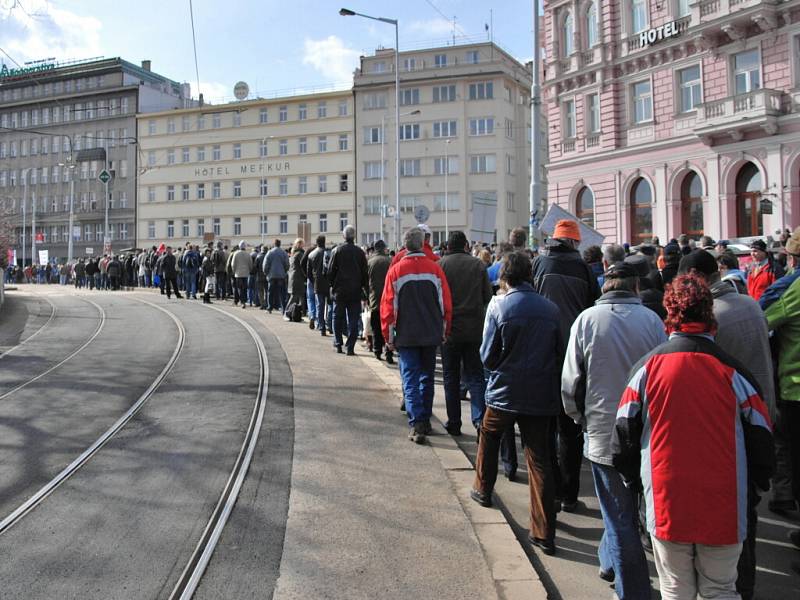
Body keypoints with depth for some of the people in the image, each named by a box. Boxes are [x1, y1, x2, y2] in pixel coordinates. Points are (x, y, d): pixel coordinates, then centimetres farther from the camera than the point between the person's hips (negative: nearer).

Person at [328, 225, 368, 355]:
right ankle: (350, 347, 1)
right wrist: (365, 288, 9)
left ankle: (338, 344, 16)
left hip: (339, 291, 0)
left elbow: (330, 271, -3)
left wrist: (333, 285, 11)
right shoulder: (360, 252, -3)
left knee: (338, 318, 14)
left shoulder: (337, 251, -5)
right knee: (353, 319, 3)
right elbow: (365, 273, 0)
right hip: (355, 291, 0)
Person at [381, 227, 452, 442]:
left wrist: (388, 336, 4)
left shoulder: (396, 270, -7)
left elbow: (387, 306, -5)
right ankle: (425, 420, 24)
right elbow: (446, 304, 1)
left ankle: (416, 425, -9)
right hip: (431, 335, 2)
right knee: (427, 378, 16)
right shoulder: (435, 269, -3)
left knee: (411, 380, 2)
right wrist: (445, 332, 12)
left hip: (406, 336, -2)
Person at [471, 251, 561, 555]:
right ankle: (544, 533, 7)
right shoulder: (550, 308, -1)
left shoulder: (498, 305, -10)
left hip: (504, 392, -2)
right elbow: (560, 353, 7)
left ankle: (483, 490, 43)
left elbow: (488, 356, -6)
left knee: (489, 436, 26)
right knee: (540, 461, 6)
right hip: (542, 394, 2)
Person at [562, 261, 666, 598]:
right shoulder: (651, 319, -6)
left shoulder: (587, 319, -8)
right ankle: (610, 561, 39)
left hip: (603, 432, -2)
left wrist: (579, 418, 11)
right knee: (625, 509, 22)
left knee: (620, 517, 8)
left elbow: (571, 381, -5)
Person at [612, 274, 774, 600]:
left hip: (667, 503, 0)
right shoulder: (732, 370, -8)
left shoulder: (647, 367, -7)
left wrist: (632, 476, 14)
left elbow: (624, 432, -3)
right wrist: (759, 481, 18)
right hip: (724, 507, 0)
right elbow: (760, 435, 0)